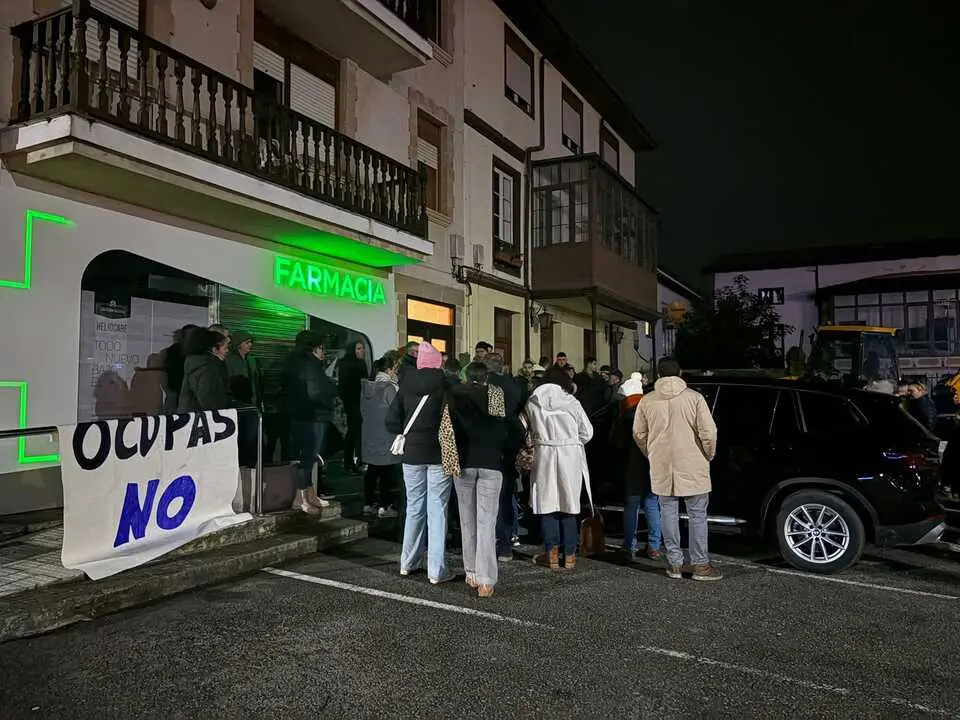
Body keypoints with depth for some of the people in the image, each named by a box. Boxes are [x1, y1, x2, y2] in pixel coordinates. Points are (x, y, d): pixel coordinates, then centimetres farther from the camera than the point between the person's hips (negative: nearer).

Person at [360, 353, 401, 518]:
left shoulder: (366, 386, 5)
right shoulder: (390, 387, -16)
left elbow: (363, 411, 12)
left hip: (369, 436, 7)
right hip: (386, 437, -7)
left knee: (371, 471, 14)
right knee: (388, 472, 3)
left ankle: (368, 504, 20)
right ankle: (384, 506, 6)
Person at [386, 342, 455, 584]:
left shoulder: (406, 385, 0)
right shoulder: (446, 384, -11)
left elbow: (392, 421, -2)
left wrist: (409, 433, 12)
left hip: (412, 454, 4)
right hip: (439, 454, -4)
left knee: (414, 508, 16)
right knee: (437, 510, 1)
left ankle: (408, 562, 26)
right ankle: (437, 570, 4)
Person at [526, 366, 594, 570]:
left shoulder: (533, 403, -1)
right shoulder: (571, 402, -6)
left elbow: (530, 431, 5)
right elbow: (587, 432, -1)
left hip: (544, 456, 1)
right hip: (570, 457, -1)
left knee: (547, 506, 7)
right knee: (568, 507, 8)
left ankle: (552, 553, 7)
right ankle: (569, 554, 14)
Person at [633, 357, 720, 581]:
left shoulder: (647, 401, 0)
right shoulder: (694, 398, -8)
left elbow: (638, 434, 6)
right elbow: (709, 432, -10)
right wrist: (709, 456, 6)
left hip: (661, 469, 3)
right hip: (692, 467, -2)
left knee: (668, 514, 11)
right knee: (697, 515, 6)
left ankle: (674, 563, 15)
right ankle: (700, 564, 11)